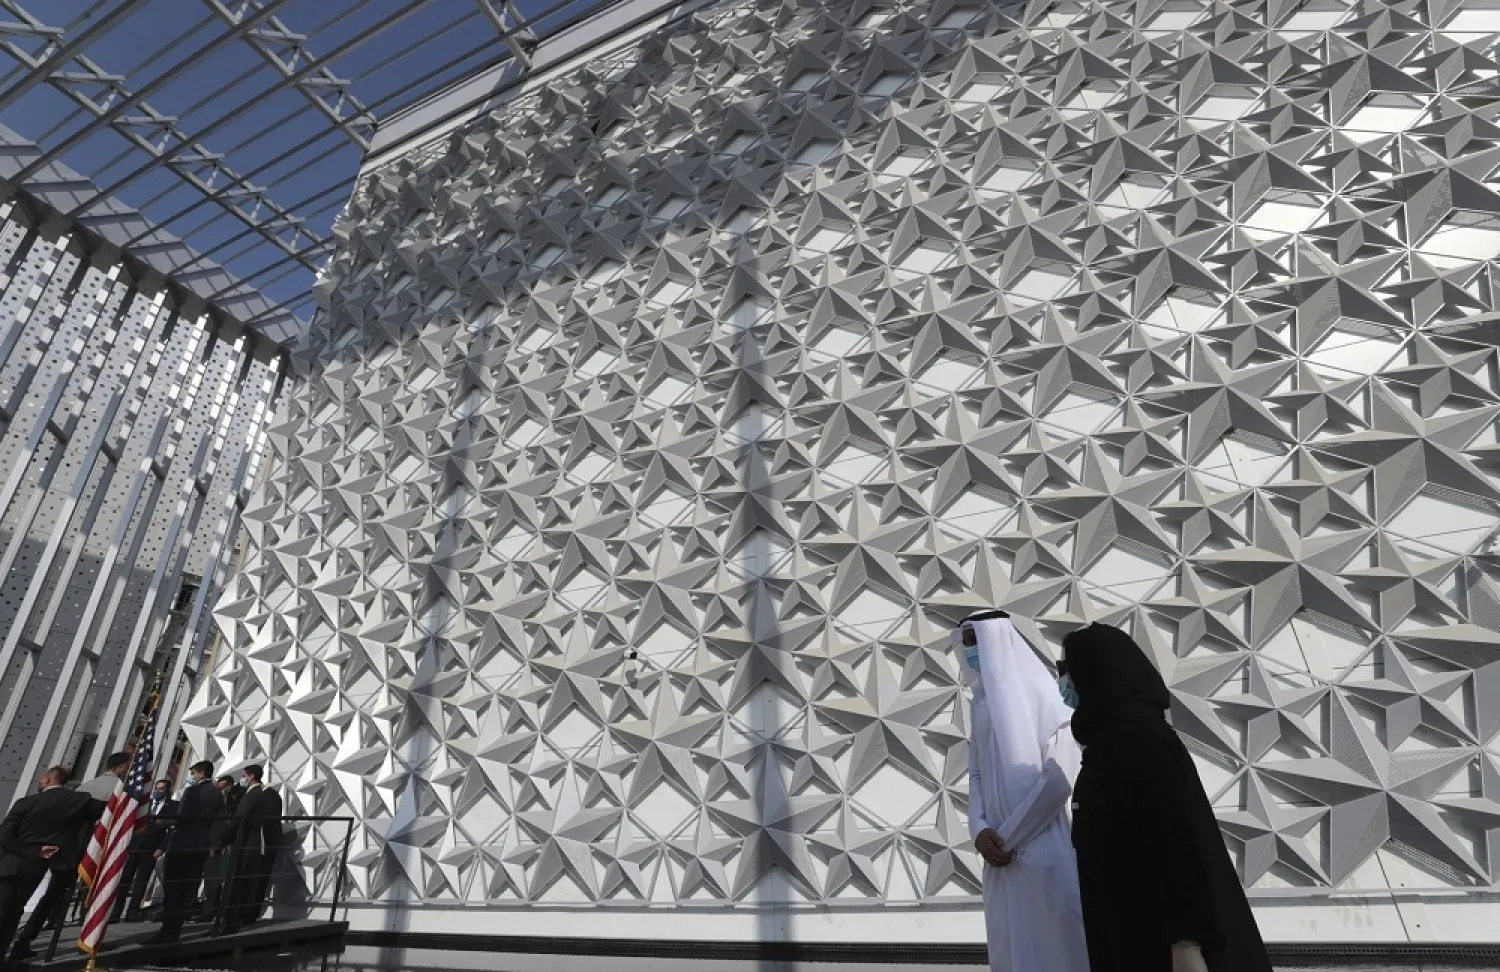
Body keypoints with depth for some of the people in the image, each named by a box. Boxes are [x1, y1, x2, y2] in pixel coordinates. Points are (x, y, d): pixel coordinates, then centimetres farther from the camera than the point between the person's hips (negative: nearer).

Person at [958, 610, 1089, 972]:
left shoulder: (1040, 693, -8)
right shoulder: (981, 703, 12)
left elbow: (1060, 777, -14)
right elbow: (976, 774, 12)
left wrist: (1009, 835, -10)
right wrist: (980, 830, -6)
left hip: (1043, 850, -6)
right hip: (1001, 851, 6)